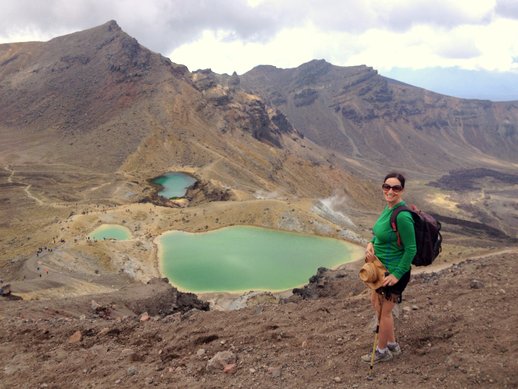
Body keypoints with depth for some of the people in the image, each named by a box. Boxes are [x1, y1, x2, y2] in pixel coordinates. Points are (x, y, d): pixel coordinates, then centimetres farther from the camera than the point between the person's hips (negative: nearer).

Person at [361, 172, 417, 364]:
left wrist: (397, 274, -20)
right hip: (382, 266, 9)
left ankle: (382, 351, 34)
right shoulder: (388, 207, 0)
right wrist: (371, 243, -4)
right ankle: (392, 344, 42)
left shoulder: (402, 216, -28)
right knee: (376, 303, 24)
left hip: (395, 271, -9)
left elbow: (411, 249, -23)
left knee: (384, 311, 10)